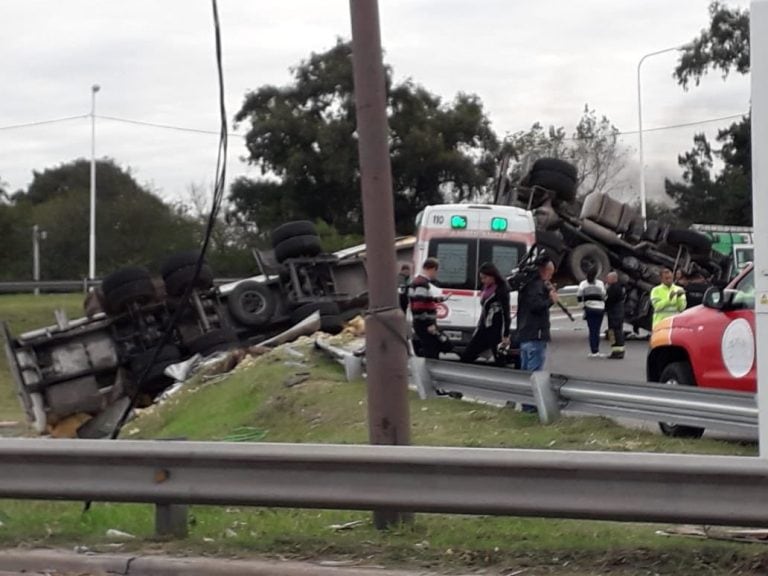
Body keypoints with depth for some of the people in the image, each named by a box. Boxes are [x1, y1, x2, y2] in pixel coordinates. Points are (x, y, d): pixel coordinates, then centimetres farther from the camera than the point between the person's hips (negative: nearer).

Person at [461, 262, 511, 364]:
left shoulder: (501, 290, -13)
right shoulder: (486, 289, 12)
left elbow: (506, 313, -15)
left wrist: (505, 335, -18)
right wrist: (477, 330, 21)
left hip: (496, 331, -9)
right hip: (484, 329, 9)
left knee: (500, 361, -4)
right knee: (466, 357, 9)